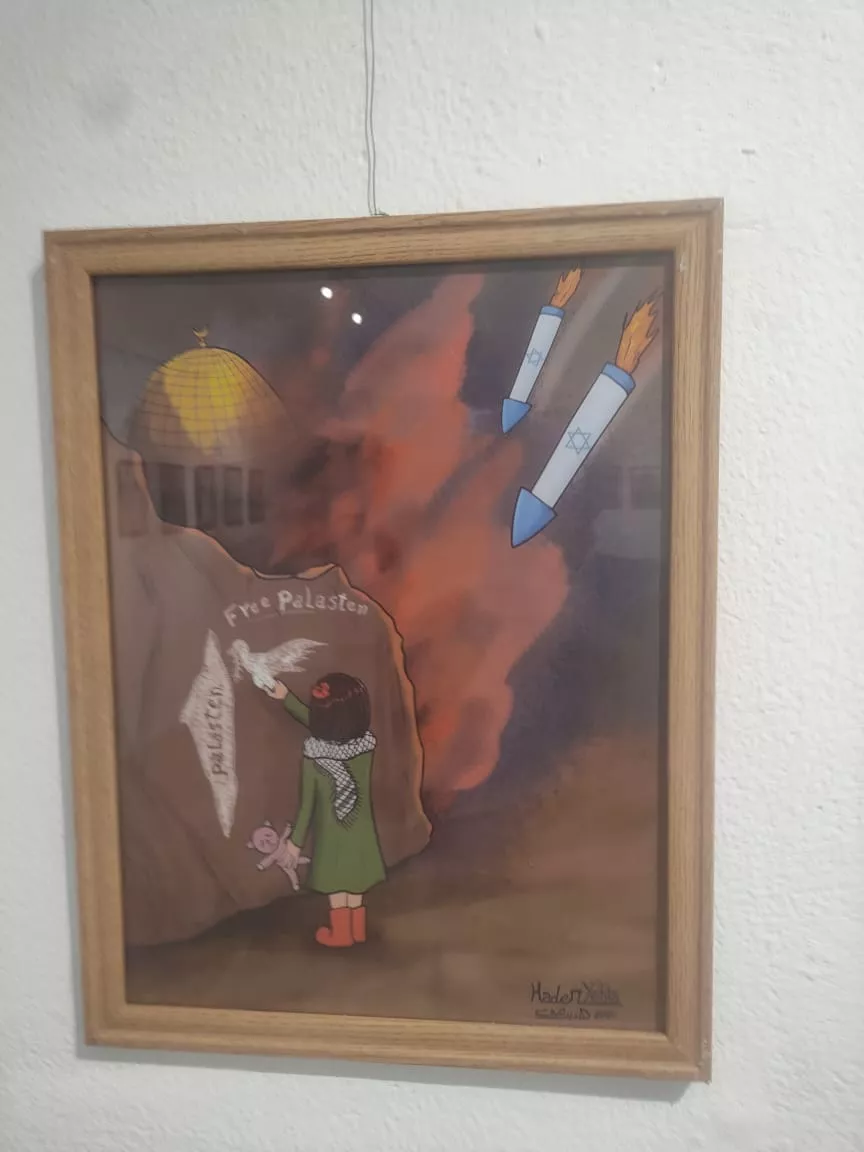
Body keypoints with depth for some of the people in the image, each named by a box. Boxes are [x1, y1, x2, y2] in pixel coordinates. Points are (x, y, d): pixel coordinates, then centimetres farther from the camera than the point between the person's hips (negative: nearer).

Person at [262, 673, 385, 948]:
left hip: (331, 832, -3)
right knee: (355, 882, 23)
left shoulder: (313, 755, -27)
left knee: (335, 885, 19)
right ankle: (357, 930, 41)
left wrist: (295, 840, -2)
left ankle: (340, 934, 37)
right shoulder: (366, 743, -16)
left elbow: (307, 804, -18)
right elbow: (324, 727, -2)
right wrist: (287, 698, 3)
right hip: (360, 830, 3)